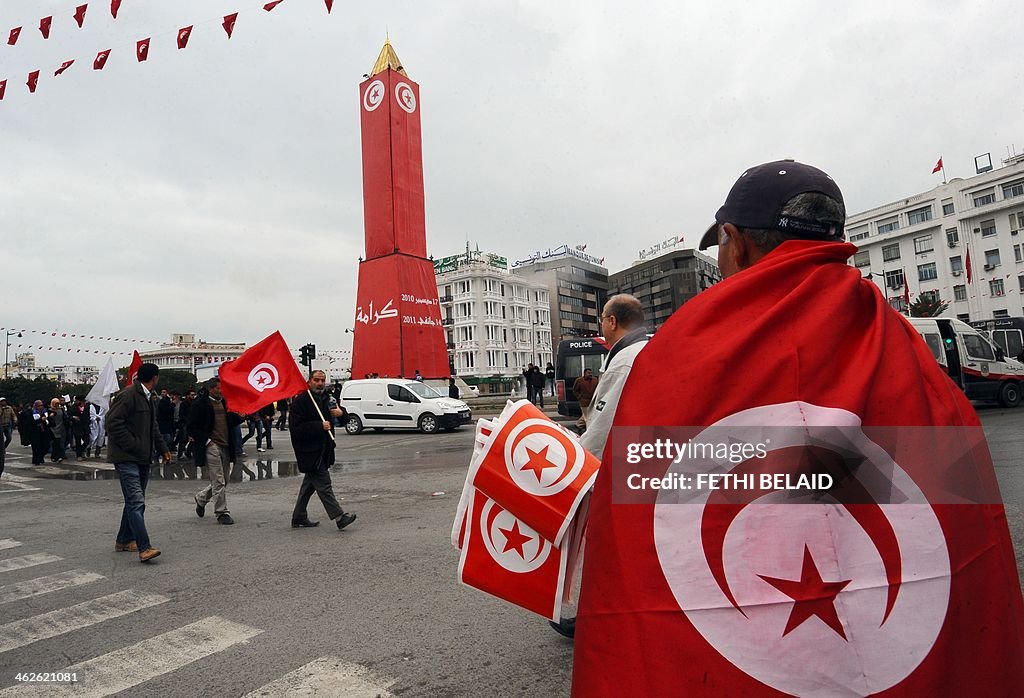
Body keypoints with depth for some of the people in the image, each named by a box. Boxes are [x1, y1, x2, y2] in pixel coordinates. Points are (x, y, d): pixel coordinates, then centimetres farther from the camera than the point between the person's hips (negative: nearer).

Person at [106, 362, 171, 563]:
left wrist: (162, 449, 23)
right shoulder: (128, 395, -14)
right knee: (136, 502, -14)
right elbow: (113, 423, -20)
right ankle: (144, 548, -18)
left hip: (143, 458, 10)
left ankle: (124, 540, 27)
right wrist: (133, 446, -18)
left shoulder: (148, 398, 17)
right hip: (126, 458, -10)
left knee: (134, 501, 15)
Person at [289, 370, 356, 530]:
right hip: (309, 452, -9)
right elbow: (295, 428, -19)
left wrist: (341, 413, 1)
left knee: (310, 484, 16)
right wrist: (319, 426, -23)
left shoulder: (325, 399, 13)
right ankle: (339, 517, -10)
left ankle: (299, 518, 27)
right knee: (323, 484, -9)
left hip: (322, 450, 9)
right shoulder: (300, 401, -12)